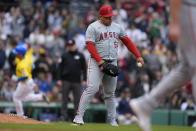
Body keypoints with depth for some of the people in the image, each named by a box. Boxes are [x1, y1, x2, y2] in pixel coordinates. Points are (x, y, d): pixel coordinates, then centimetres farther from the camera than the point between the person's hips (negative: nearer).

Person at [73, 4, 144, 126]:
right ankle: (79, 116, -18)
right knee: (92, 88, -18)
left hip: (112, 63, 5)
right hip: (96, 62, -5)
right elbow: (90, 46, -11)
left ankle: (112, 120, 14)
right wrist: (100, 62, -20)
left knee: (110, 93, 9)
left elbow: (127, 41, 14)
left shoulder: (117, 27, 13)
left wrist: (138, 56, 3)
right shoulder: (93, 27, -3)